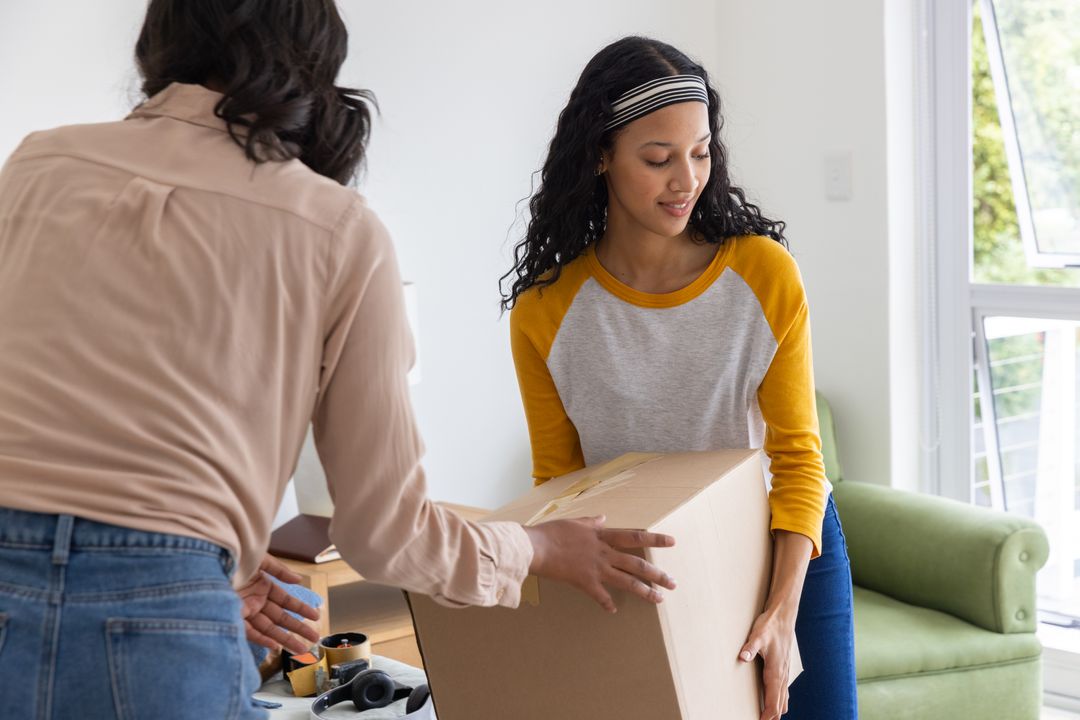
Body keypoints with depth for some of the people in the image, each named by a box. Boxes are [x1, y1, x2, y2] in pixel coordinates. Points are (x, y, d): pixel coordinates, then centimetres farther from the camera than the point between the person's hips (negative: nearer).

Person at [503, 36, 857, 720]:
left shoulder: (767, 273, -17)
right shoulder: (545, 313, -14)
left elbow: (797, 453, -15)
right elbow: (556, 481, -4)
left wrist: (783, 612, -25)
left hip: (787, 543, 0)